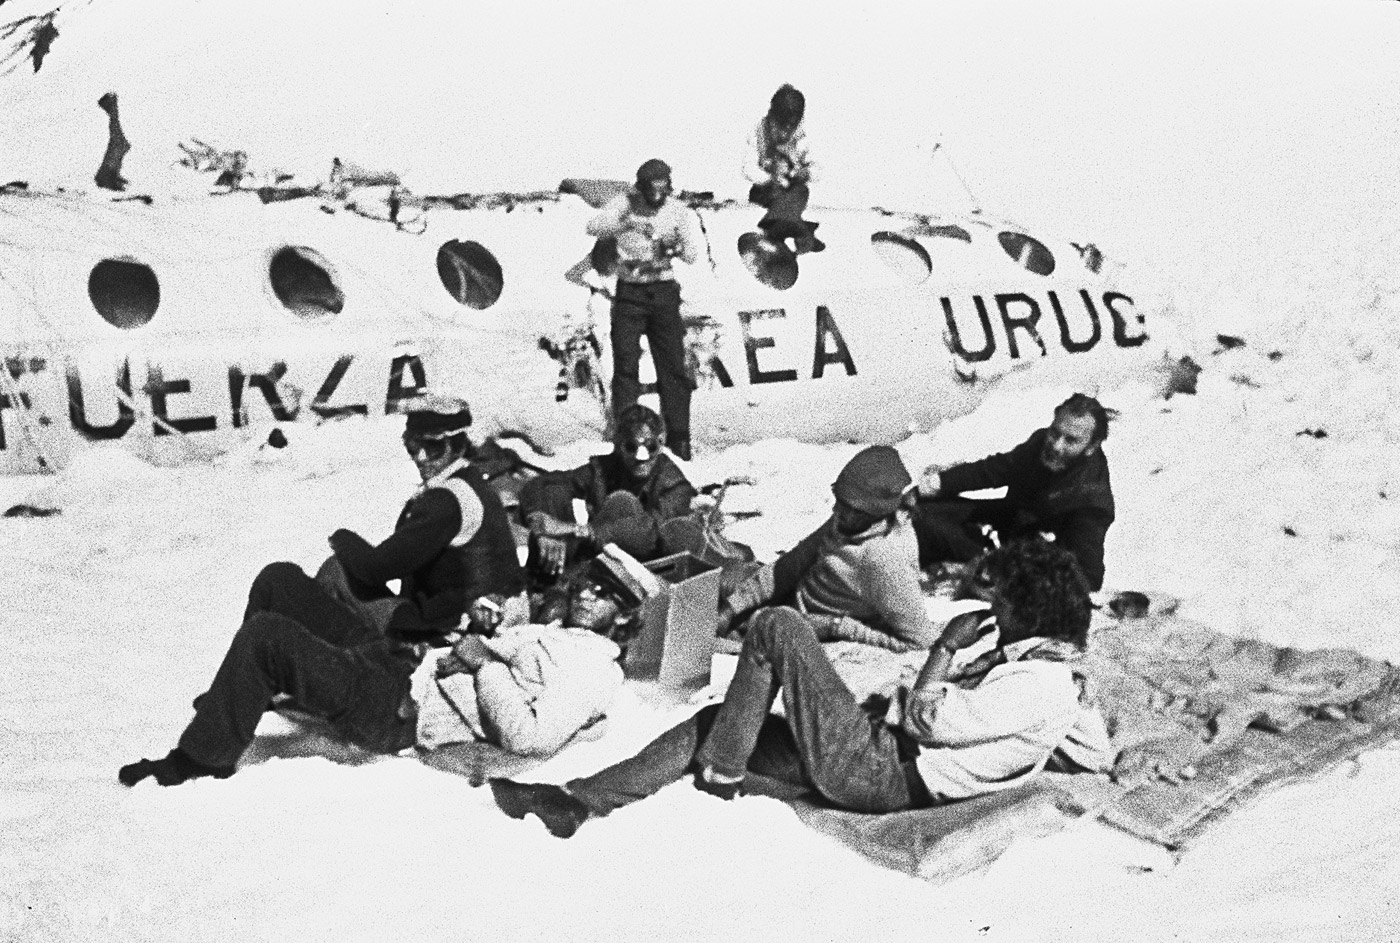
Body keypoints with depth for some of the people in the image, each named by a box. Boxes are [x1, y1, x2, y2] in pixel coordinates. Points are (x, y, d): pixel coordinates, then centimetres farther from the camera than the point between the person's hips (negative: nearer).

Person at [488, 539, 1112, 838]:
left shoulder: (1032, 686, -18)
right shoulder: (1055, 677, 10)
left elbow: (927, 720, -22)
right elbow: (1100, 756, 21)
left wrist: (945, 646, -9)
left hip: (872, 770, -10)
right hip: (874, 766, 10)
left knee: (776, 626, -12)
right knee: (716, 721, 10)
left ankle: (719, 776, 0)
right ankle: (578, 803, 11)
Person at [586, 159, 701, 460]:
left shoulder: (677, 211, 1)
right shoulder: (625, 203, -3)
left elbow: (693, 255, -5)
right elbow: (595, 226, -19)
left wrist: (676, 248, -26)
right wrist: (624, 222, -35)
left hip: (664, 291, 1)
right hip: (629, 291, -1)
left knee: (673, 365, -2)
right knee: (625, 362, -5)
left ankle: (678, 437, 3)